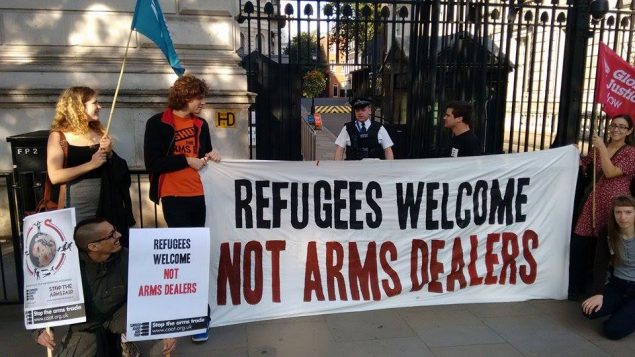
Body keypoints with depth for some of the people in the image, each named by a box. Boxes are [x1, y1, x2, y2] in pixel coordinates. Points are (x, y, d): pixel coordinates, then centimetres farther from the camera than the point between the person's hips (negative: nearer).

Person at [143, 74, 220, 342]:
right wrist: (187, 161, -13)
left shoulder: (200, 124, 12)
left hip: (198, 196, 6)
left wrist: (210, 157, -1)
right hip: (173, 198, -6)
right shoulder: (157, 124, -6)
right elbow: (152, 163, -11)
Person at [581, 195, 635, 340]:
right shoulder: (608, 236, -6)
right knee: (590, 311, -20)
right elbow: (601, 265, -7)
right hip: (617, 285, 4)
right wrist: (599, 293, -19)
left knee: (613, 330, -19)